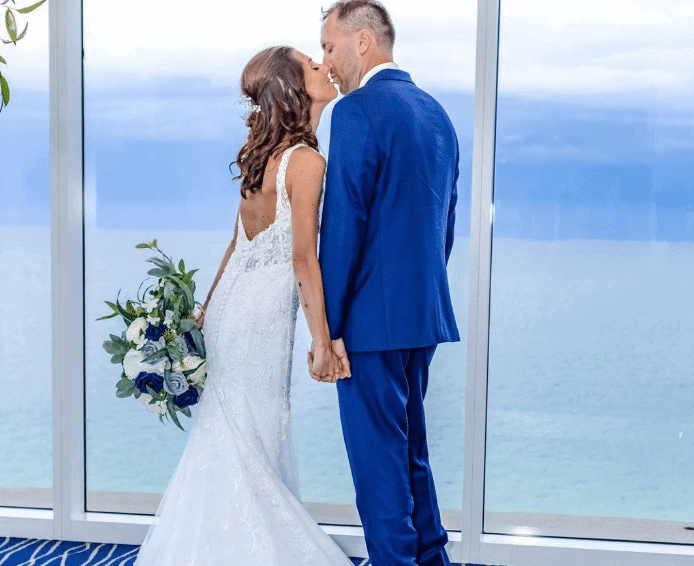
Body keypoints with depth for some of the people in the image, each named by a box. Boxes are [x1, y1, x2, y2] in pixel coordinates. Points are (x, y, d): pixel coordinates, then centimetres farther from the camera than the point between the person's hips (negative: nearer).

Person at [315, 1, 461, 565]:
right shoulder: (436, 112, 13)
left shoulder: (357, 111, -13)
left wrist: (326, 325, -12)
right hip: (426, 311, 9)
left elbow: (343, 227, -17)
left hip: (373, 316, -9)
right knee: (410, 444, 21)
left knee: (377, 455, 3)